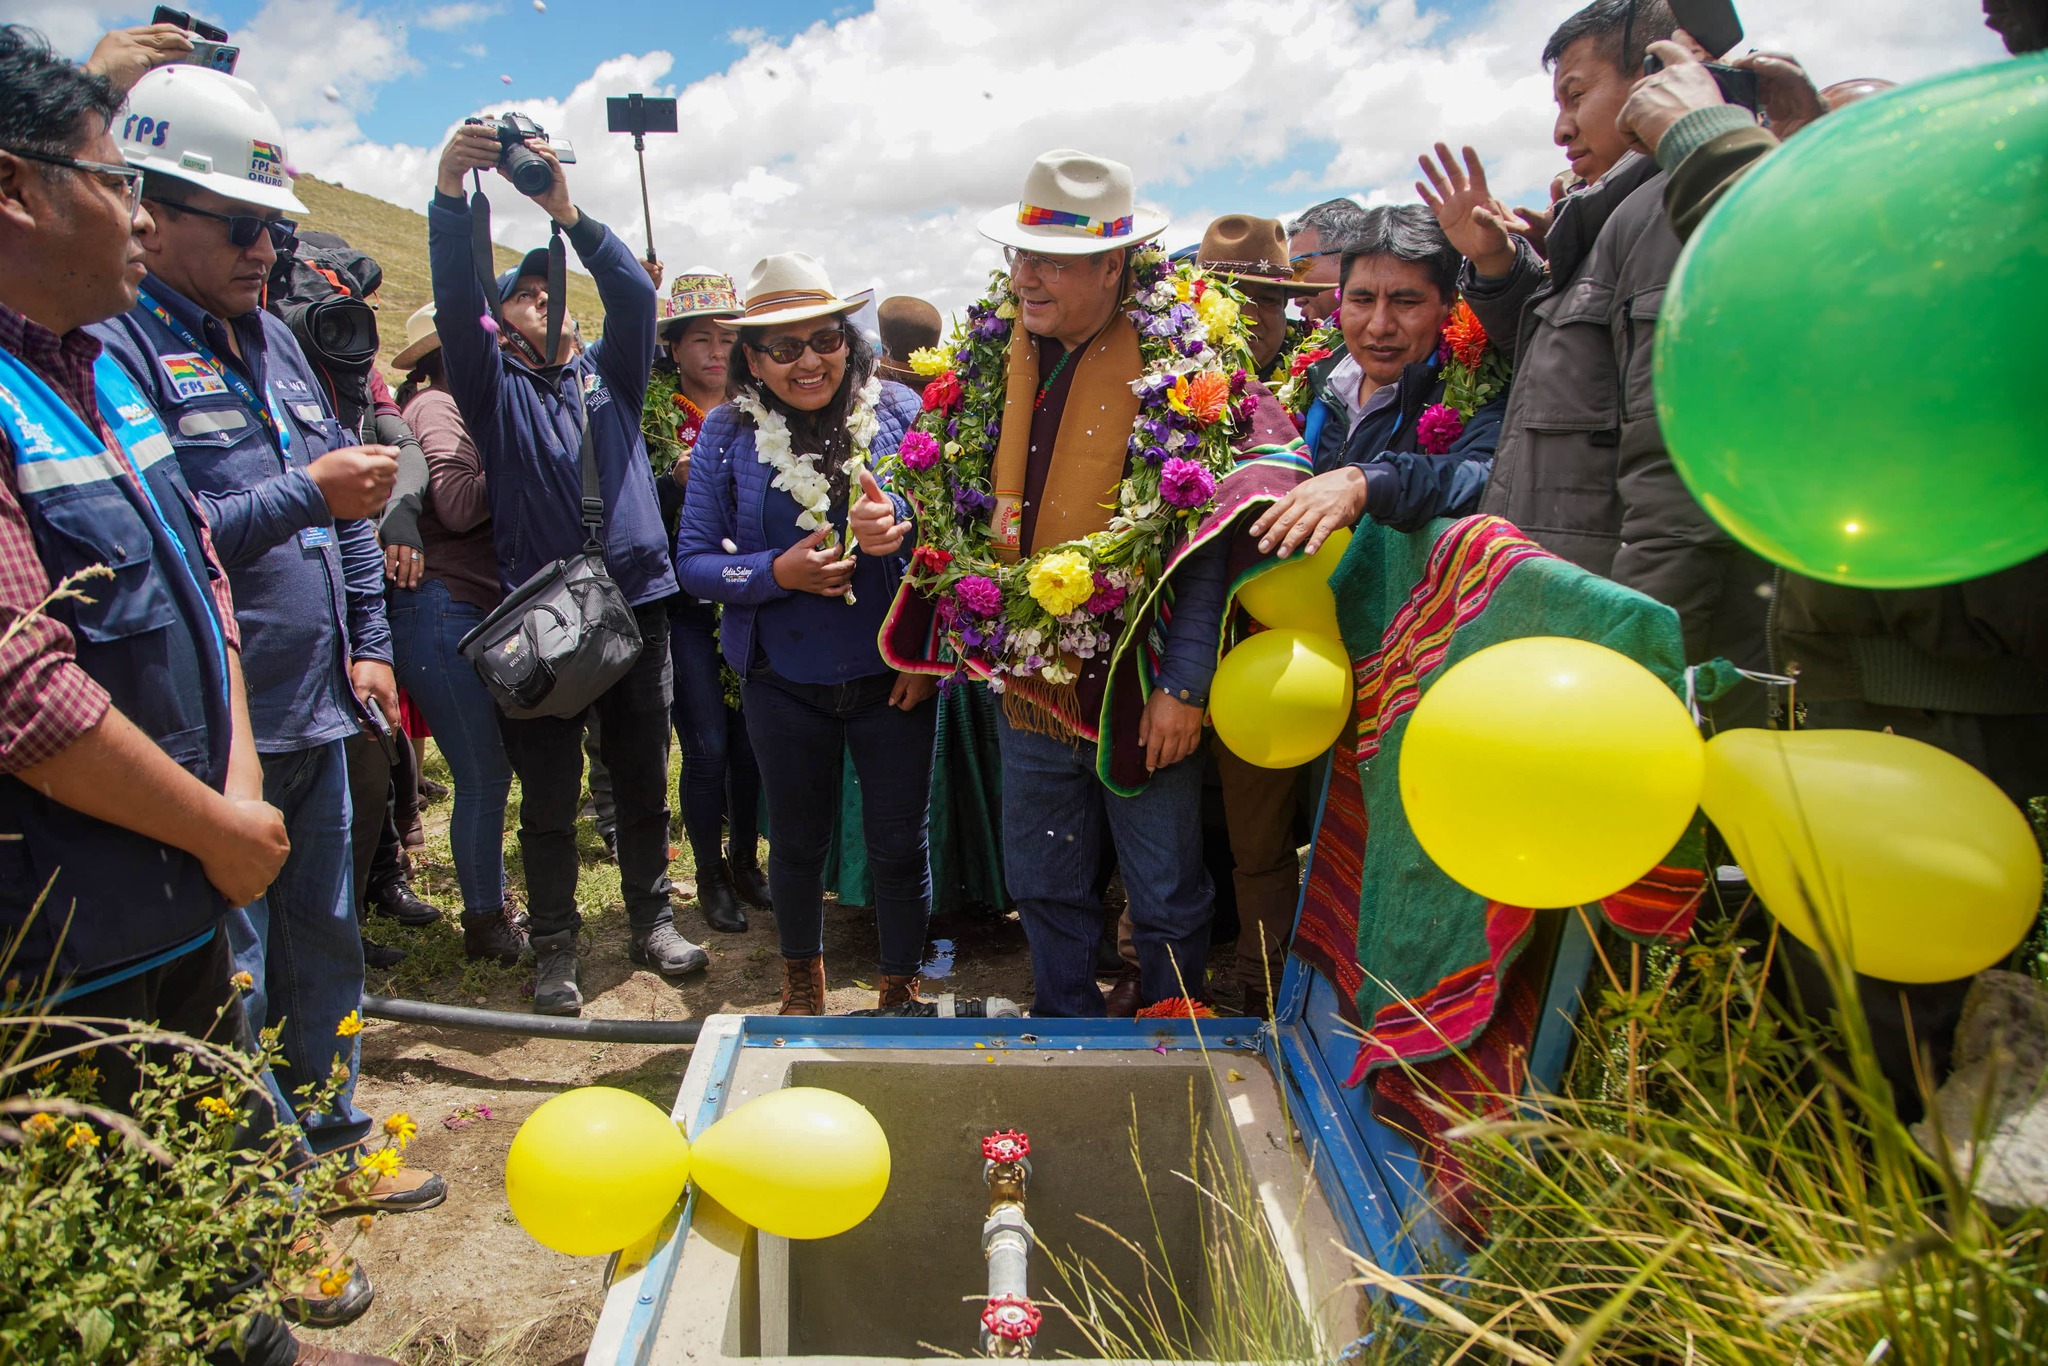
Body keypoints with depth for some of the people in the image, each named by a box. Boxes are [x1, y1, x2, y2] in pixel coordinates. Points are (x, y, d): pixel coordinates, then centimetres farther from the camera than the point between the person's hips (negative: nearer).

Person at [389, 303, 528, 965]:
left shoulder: (451, 406, 22)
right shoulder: (437, 407, -7)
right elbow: (457, 504, -21)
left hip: (468, 609, 10)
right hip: (442, 608, -10)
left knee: (487, 770, 15)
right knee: (483, 774, -3)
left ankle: (494, 904, 27)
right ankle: (486, 923, 10)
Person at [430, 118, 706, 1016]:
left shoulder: (608, 373, 15)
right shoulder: (495, 388, 8)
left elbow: (635, 294, 1)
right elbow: (455, 303, -8)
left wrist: (566, 211, -11)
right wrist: (450, 192, -20)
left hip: (636, 604, 3)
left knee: (644, 780, 11)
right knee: (548, 796, 5)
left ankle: (652, 917, 26)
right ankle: (554, 943, 18)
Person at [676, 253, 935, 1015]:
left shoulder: (899, 413, -5)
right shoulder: (729, 435, -4)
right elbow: (693, 562, -4)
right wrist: (778, 571, -21)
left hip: (892, 678, 0)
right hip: (785, 686, 1)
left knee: (900, 846, 8)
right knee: (798, 842, 17)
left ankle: (901, 993, 33)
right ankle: (802, 984, 43)